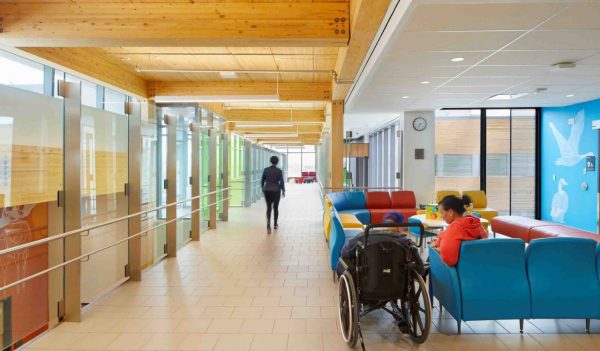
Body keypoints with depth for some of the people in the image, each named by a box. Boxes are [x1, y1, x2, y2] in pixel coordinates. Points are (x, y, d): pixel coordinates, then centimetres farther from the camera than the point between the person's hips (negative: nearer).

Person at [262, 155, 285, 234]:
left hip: (267, 190, 1)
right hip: (276, 191, -1)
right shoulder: (279, 171, -7)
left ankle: (268, 222, -20)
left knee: (268, 207, 4)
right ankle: (275, 224, 24)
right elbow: (281, 182, -8)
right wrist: (283, 190, 3)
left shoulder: (266, 170, 1)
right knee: (276, 207, 14)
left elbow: (262, 180, 7)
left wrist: (263, 188, 21)